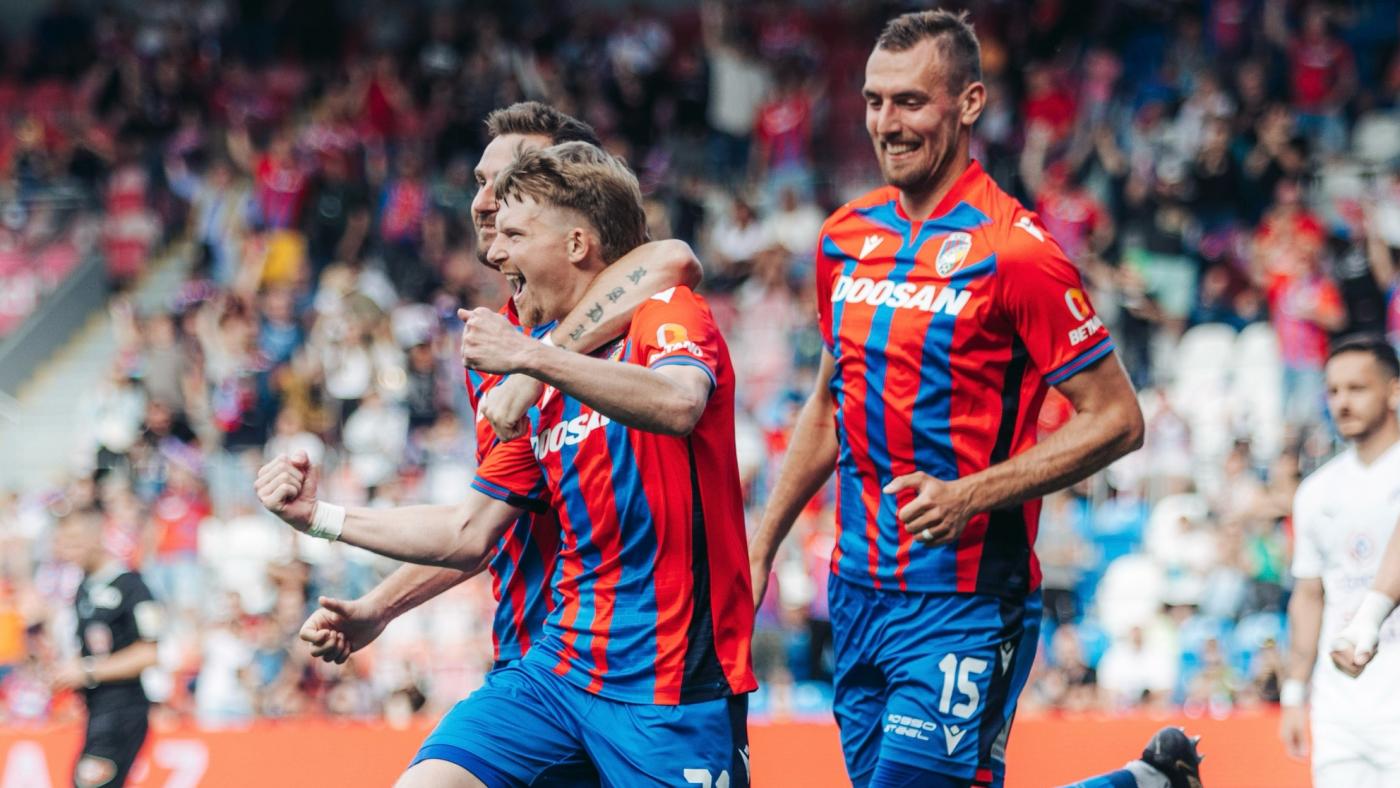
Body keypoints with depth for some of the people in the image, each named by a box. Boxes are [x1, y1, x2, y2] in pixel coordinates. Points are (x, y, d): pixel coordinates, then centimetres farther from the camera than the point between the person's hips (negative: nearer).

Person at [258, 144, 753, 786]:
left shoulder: (666, 316, -5)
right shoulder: (543, 393, 17)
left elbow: (679, 405, -29)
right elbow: (469, 535, 20)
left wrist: (531, 356, -33)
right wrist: (317, 516, 16)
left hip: (672, 685, -6)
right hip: (559, 664, 6)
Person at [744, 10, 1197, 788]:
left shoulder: (1013, 251, -12)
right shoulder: (847, 237, 8)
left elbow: (1116, 420, -12)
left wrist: (970, 497, -20)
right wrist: (761, 546, 19)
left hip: (964, 602, -7)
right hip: (859, 588, 7)